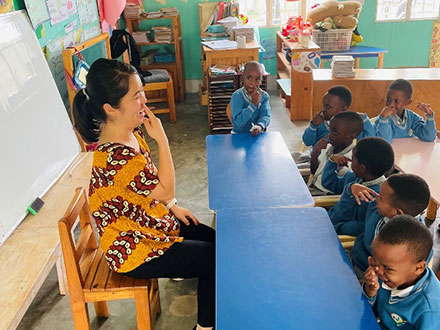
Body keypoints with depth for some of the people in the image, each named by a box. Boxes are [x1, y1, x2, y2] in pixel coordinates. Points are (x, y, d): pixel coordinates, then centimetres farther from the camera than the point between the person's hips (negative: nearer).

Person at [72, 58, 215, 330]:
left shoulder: (131, 133, -4)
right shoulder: (116, 157, -36)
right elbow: (166, 189, -23)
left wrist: (173, 207, 7)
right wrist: (162, 138, -23)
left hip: (149, 222, 9)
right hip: (134, 251, -9)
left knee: (213, 237, 17)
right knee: (218, 259, 0)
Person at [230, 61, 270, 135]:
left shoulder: (264, 96, 0)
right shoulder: (237, 96, -12)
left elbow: (265, 116, -11)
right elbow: (238, 122, -19)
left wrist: (260, 126, -33)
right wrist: (253, 104, -23)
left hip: (257, 134, 2)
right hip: (239, 135, -2)